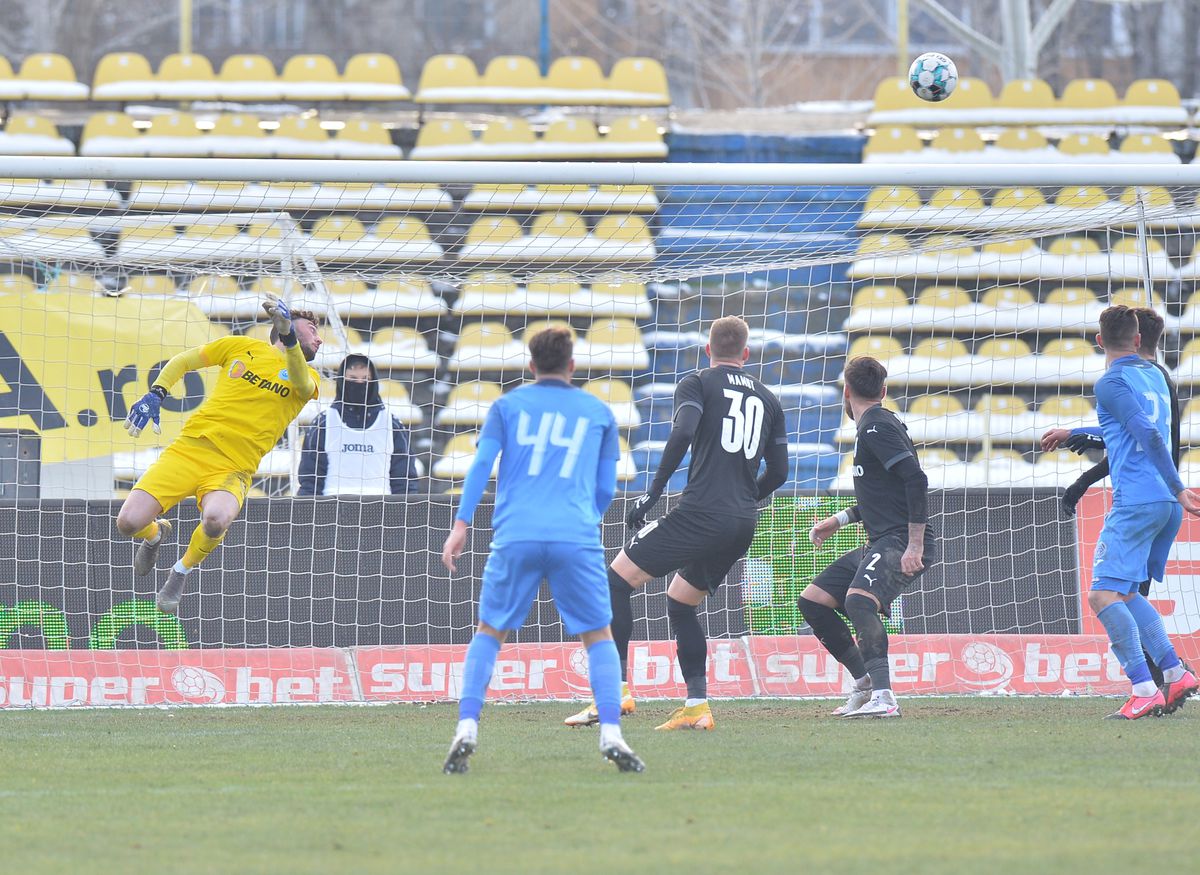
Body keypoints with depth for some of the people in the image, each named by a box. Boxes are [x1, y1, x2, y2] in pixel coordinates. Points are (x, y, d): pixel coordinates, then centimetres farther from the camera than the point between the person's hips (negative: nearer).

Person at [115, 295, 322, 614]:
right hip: (190, 446, 1)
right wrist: (155, 395, 4)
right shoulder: (243, 347, 15)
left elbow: (302, 384, -13)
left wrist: (288, 336, -30)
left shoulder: (306, 378, 12)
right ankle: (155, 534, 25)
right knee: (129, 522, -15)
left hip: (233, 468, -1)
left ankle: (182, 572, -1)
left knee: (216, 519, -35)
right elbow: (183, 360, 23)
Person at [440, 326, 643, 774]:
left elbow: (481, 464, 2)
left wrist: (461, 524, 0)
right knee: (598, 636, 10)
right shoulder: (598, 412, 15)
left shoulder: (507, 405, 13)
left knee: (489, 632, 13)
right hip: (576, 537, 0)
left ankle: (466, 729, -4)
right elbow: (606, 488, 17)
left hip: (515, 536, 0)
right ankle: (611, 734, -6)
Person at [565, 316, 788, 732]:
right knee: (680, 602, 21)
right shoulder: (767, 399, 20)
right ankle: (697, 706, 11)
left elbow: (683, 433, -14)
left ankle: (615, 688, -13)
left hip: (701, 511, -6)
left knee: (618, 580, 0)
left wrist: (652, 493, -10)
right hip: (743, 524, 6)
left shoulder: (697, 384, 4)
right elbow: (778, 471, 18)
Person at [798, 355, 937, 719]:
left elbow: (916, 480, -21)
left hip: (902, 544, -10)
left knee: (858, 600, -34)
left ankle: (883, 698, -39)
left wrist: (915, 546, -25)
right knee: (812, 601, 11)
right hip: (880, 545, 10)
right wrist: (840, 519, 26)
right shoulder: (873, 426, 19)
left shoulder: (876, 428, -11)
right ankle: (866, 682, 17)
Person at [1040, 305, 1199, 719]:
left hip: (1136, 502, -9)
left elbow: (1149, 434, -19)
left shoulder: (1111, 383, -7)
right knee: (1125, 593, 19)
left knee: (1103, 594, -11)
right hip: (1166, 504, 9)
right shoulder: (1153, 375, 20)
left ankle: (1143, 689, -22)